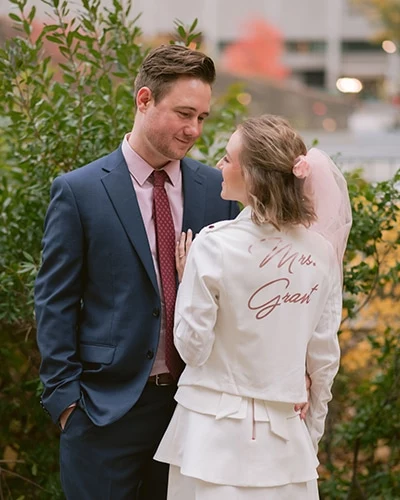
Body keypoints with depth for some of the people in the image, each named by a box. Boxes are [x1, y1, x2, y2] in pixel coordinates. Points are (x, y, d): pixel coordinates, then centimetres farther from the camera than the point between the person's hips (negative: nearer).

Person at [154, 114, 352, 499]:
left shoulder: (214, 245, -14)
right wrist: (313, 432, 16)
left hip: (216, 436, -3)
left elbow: (193, 348, -10)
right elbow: (324, 357, 4)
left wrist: (187, 280, 4)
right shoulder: (321, 251, -2)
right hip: (285, 439, 3)